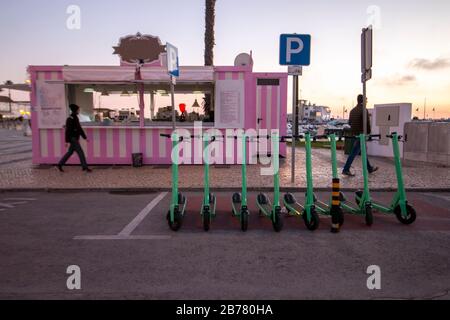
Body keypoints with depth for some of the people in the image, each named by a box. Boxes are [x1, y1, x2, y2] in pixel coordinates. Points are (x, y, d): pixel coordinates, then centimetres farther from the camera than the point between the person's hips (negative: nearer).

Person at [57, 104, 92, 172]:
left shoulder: (75, 118, 13)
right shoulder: (70, 119, -16)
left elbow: (79, 128, 18)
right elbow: (68, 130, -18)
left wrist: (85, 137, 18)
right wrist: (67, 141, -19)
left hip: (75, 138, 10)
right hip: (72, 138, -10)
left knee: (70, 152, 15)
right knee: (80, 152, -7)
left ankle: (60, 165, 23)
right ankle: (85, 167, -2)